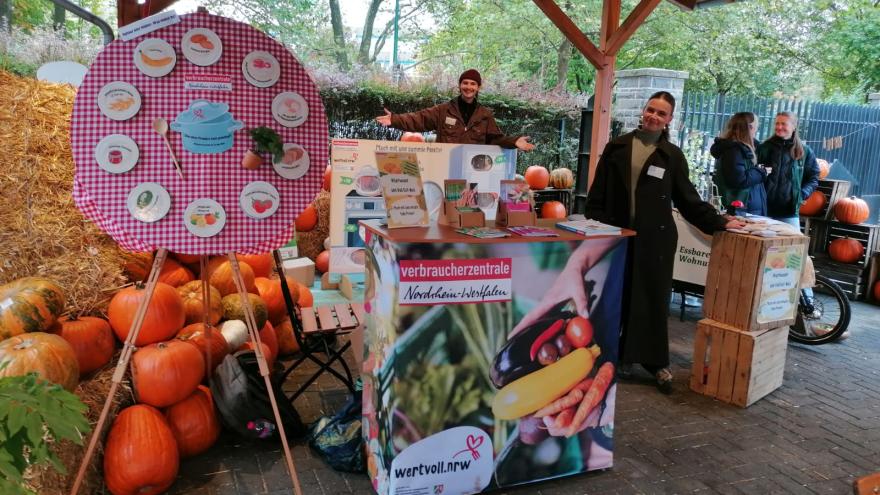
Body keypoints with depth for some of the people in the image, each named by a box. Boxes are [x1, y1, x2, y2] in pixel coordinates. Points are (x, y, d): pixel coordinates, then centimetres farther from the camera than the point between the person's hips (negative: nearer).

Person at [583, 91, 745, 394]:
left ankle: (655, 362, 11)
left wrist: (718, 222, -1)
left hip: (654, 237, 0)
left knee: (652, 298, 3)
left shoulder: (672, 156, 5)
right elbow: (598, 192, 4)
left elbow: (687, 198, 5)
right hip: (617, 233, 1)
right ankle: (621, 355, 17)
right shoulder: (618, 147, 5)